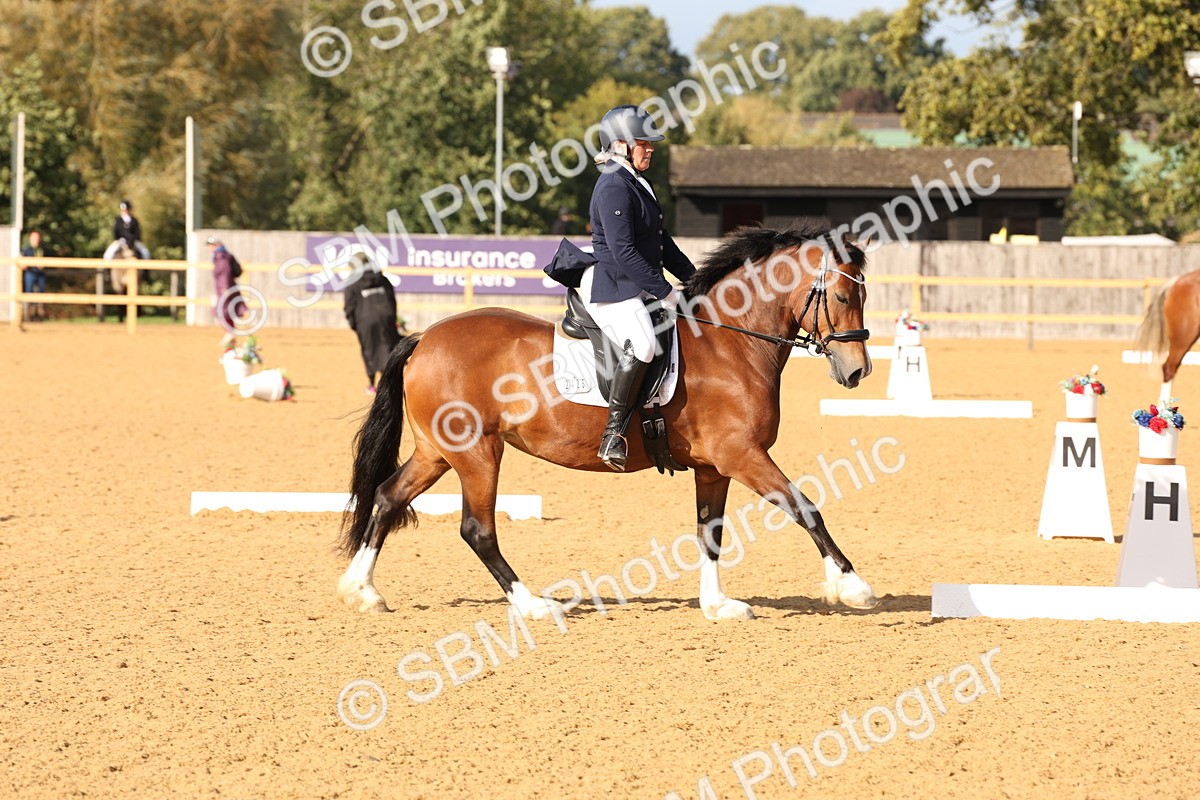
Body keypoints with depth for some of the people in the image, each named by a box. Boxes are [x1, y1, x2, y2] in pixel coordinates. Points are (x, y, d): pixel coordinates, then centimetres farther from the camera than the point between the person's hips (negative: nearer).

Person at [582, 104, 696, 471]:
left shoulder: (638, 183, 18)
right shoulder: (614, 187, -14)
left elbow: (661, 242, 25)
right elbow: (623, 252, -22)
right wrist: (664, 291, -21)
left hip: (639, 288, 11)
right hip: (613, 289, -11)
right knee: (641, 345, -34)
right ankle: (613, 434, -30)